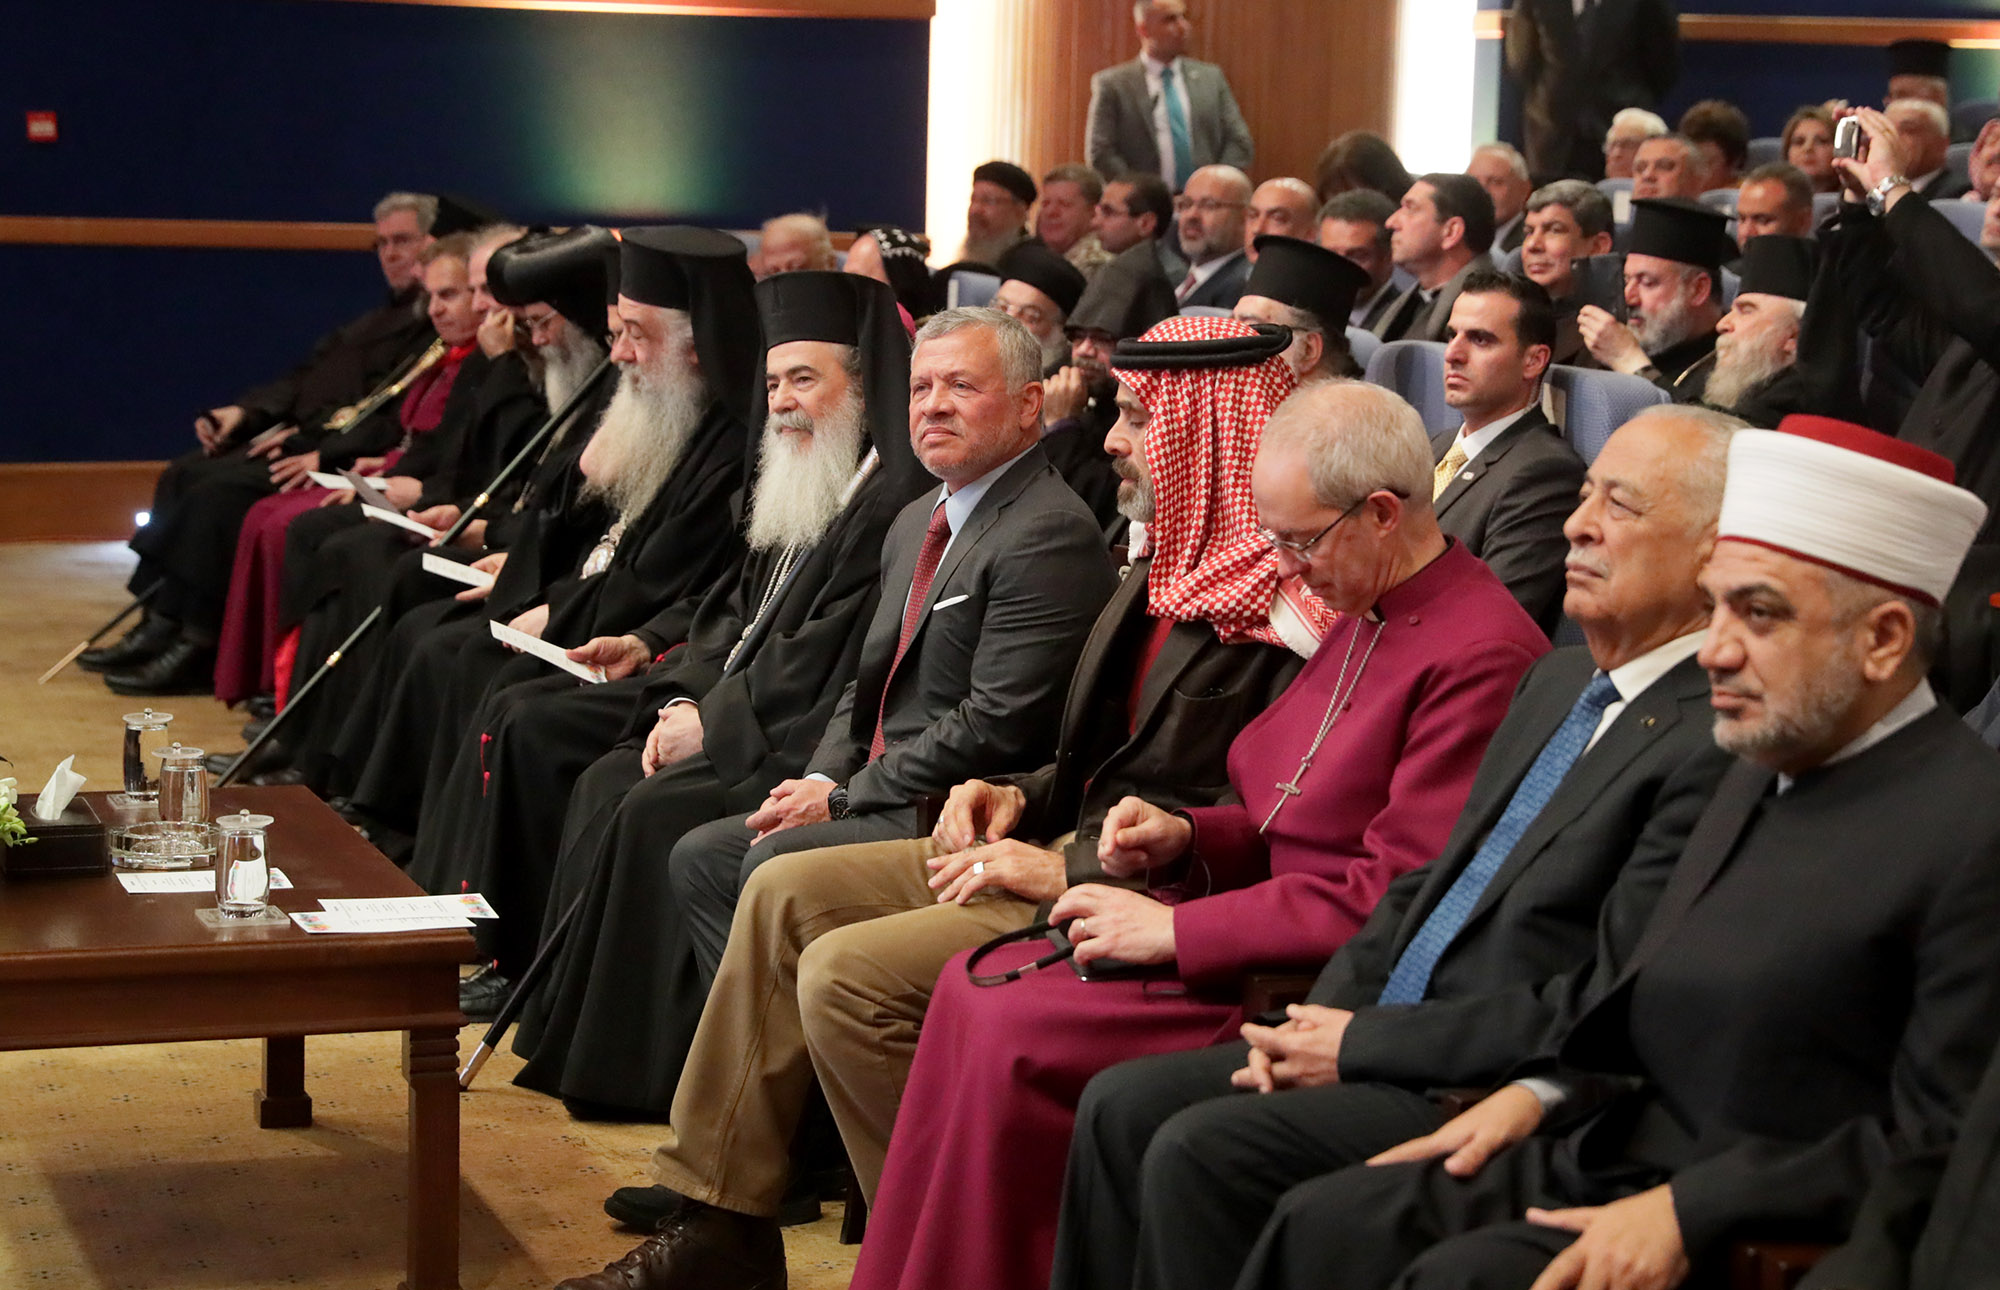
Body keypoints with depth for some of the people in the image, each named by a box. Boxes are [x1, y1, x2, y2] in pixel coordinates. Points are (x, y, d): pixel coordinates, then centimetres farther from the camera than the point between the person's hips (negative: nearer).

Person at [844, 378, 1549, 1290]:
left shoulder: (1482, 657, -18)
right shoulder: (1363, 617, 14)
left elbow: (1402, 895, -22)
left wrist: (1179, 929, -18)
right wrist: (1185, 839, 4)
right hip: (1270, 937, 10)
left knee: (1015, 1034, -20)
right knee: (973, 986, -1)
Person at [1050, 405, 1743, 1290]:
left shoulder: (1719, 740, -17)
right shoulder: (1559, 681, 15)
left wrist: (1360, 1046, -14)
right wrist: (1324, 1017, 2)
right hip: (1382, 1036, 9)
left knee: (1200, 1151, -22)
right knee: (1121, 1107, 0)